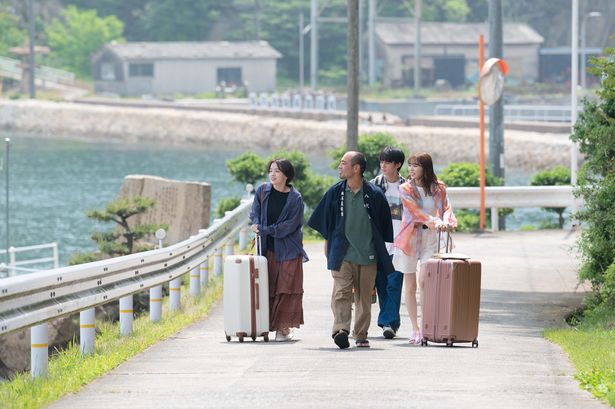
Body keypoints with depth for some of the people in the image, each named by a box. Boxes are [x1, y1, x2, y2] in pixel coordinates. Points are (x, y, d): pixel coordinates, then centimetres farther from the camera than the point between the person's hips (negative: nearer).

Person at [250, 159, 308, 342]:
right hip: (267, 249, 2)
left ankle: (284, 327, -2)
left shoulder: (295, 198, -4)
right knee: (267, 288, 0)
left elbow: (291, 225, -9)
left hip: (288, 250, -2)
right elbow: (255, 213, 9)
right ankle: (268, 326, 6)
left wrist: (264, 230, -14)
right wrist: (258, 227, -13)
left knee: (286, 289, -5)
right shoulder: (262, 191, 6)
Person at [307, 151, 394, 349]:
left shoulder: (374, 195, -1)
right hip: (342, 254, 0)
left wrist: (381, 249, 8)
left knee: (364, 296, 7)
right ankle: (340, 330, -26)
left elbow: (384, 226, 7)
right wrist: (328, 243, 14)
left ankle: (361, 334, 16)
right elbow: (325, 222, 15)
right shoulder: (335, 193, 3)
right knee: (341, 292, -15)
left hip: (368, 255, 0)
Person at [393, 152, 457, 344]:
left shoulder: (438, 188, 5)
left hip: (430, 237, 0)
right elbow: (416, 211, -13)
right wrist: (434, 221, -27)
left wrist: (446, 221, -24)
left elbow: (446, 208, -1)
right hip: (410, 237, 0)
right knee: (410, 286, 2)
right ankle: (415, 329, 9)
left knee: (425, 282, -13)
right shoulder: (406, 189, -1)